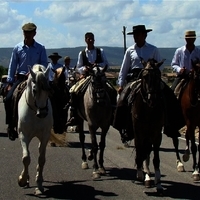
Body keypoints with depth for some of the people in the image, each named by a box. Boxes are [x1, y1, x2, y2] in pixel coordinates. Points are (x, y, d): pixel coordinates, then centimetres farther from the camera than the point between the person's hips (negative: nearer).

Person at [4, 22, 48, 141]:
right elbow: (12, 66, 6)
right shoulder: (18, 48, 4)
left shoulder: (40, 48, 2)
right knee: (8, 99, -16)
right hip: (20, 78, 0)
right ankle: (11, 125, -4)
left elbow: (44, 64, -1)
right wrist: (10, 82, 1)